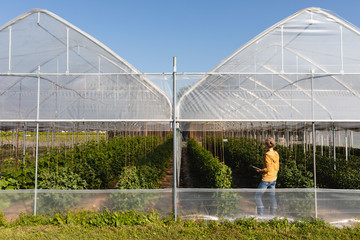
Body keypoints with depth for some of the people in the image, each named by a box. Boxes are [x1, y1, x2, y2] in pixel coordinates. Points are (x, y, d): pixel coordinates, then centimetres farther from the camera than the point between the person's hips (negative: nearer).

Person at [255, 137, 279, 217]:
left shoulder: (267, 155, -20)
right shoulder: (276, 154, 4)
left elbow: (268, 169, -23)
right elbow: (277, 168, 12)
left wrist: (260, 170, -8)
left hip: (266, 179, -8)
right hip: (274, 178, 8)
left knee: (258, 196, 1)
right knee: (272, 196, 14)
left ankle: (261, 214, 0)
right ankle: (274, 214, 19)